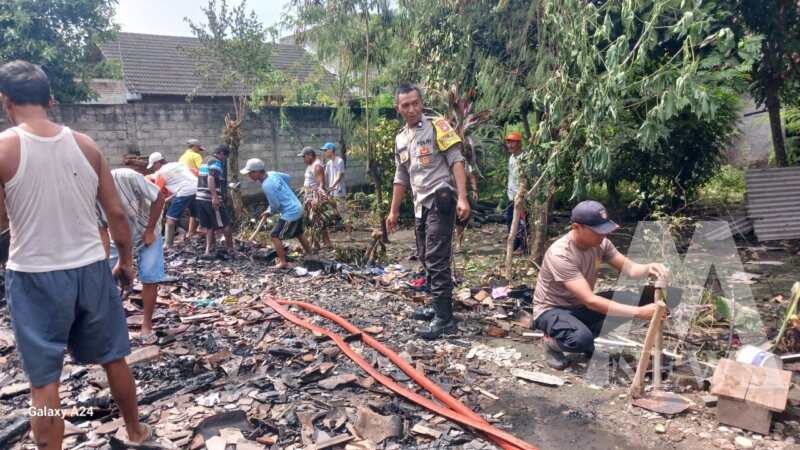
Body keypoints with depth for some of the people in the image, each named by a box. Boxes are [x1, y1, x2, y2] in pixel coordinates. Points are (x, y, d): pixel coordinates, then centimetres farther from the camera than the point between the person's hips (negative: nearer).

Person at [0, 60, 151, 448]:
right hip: (91, 269, 4)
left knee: (44, 380, 9)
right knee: (113, 358, 20)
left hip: (35, 277, -3)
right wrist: (126, 260, 14)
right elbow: (116, 213, 3)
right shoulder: (85, 145, 0)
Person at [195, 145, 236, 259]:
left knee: (209, 227, 13)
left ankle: (208, 251, 7)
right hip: (212, 199, -9)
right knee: (225, 225, 3)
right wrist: (215, 197, -28)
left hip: (200, 198, 9)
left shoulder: (205, 161, 20)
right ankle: (231, 250, 12)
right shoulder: (216, 162, -8)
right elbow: (210, 179, -22)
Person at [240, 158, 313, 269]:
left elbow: (276, 205, -19)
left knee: (275, 236, -1)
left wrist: (269, 212, 2)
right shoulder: (272, 174, 0)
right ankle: (310, 255, 40)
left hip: (290, 213, -9)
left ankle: (283, 262, 4)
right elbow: (288, 177, 17)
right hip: (298, 208, 9)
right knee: (299, 234, 26)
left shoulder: (266, 186, -24)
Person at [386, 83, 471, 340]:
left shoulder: (437, 126, -4)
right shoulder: (400, 139, 16)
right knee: (425, 259, 13)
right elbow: (401, 178, 22)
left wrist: (462, 198, -21)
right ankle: (438, 306, 27)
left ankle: (444, 318, -8)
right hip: (421, 205, 8)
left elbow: (456, 161, -11)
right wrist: (394, 211, 20)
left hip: (441, 200, -8)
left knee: (437, 259, -12)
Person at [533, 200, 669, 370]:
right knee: (581, 339, -37)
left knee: (631, 300, -13)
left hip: (579, 305, 7)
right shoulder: (560, 254, -32)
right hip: (552, 310, -7)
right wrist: (639, 312, -39)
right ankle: (552, 341, -1)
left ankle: (585, 336, 6)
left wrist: (648, 268, -32)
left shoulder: (600, 242, -9)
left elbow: (629, 268, -9)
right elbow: (590, 301, -36)